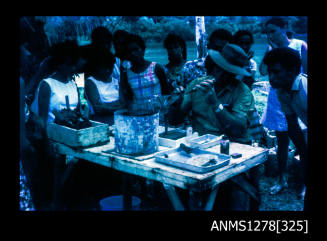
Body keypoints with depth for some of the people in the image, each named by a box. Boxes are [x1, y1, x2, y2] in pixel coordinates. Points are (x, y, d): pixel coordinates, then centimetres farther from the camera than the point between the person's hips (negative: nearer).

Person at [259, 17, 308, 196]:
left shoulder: (299, 45, -3)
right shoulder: (271, 49, 5)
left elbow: (307, 72, -2)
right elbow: (263, 71, -9)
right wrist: (271, 49, -9)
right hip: (277, 101, 3)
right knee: (281, 142, 11)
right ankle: (282, 180, 23)